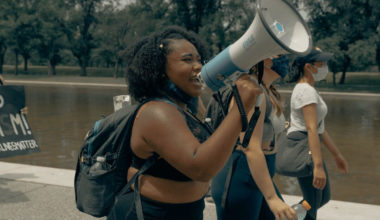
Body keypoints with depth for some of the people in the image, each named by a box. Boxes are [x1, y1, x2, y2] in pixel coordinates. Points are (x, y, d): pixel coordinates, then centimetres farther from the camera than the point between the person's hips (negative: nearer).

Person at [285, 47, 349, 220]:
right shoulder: (306, 91, -16)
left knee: (323, 197, 18)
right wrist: (318, 166, -30)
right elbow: (311, 129, -25)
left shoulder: (308, 89, 16)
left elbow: (320, 127, 20)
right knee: (313, 202, 0)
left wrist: (337, 155, 22)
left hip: (309, 149, 10)